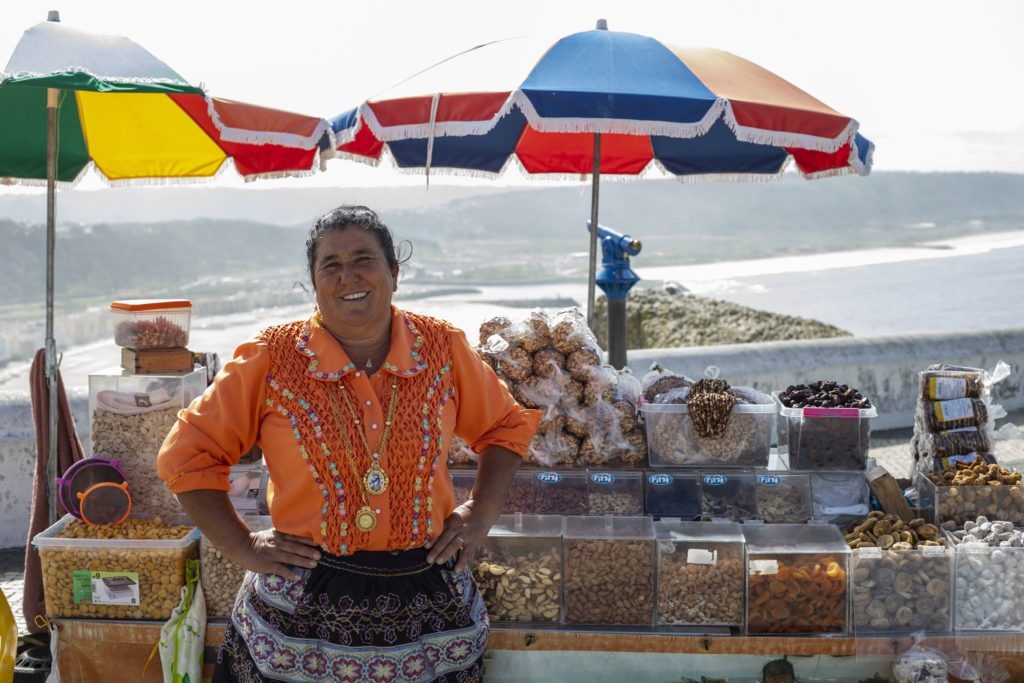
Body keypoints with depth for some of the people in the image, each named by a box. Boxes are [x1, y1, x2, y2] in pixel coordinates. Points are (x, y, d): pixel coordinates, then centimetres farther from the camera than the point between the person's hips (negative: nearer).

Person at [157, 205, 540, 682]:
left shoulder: (442, 348, 0)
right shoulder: (270, 360, -6)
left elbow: (507, 427, 14)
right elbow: (186, 455, -1)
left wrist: (482, 513, 3)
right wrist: (242, 547, -6)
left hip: (427, 600, 2)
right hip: (303, 605, -1)